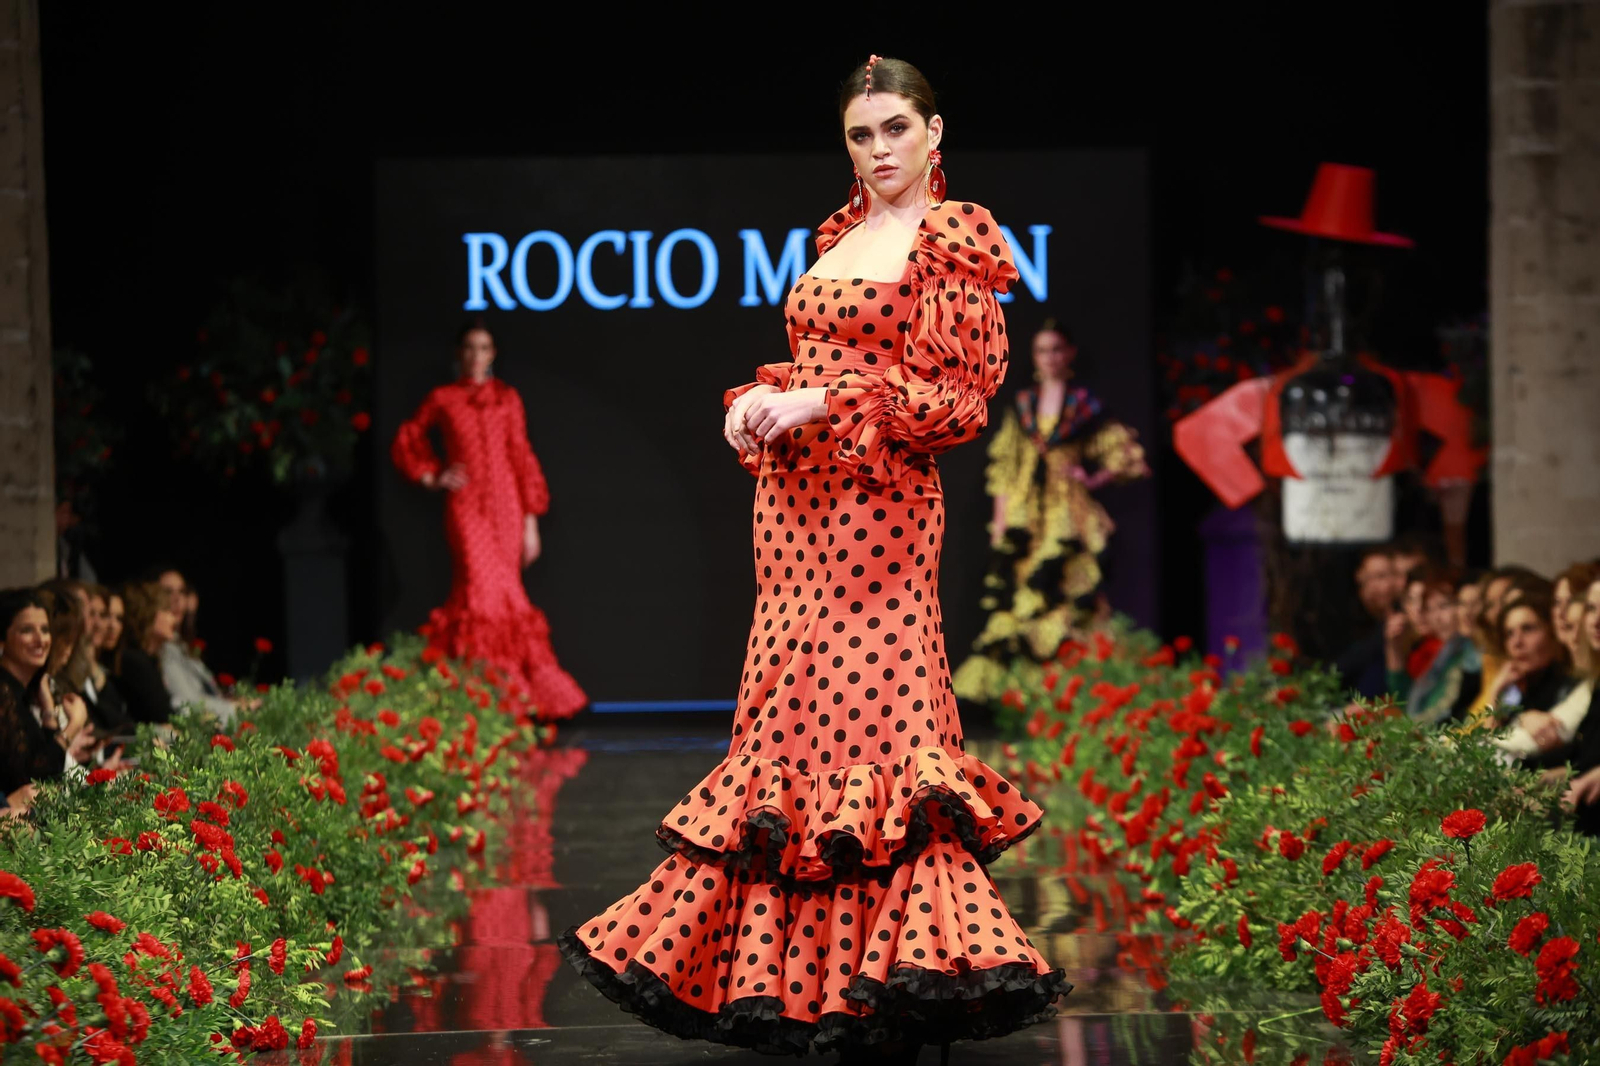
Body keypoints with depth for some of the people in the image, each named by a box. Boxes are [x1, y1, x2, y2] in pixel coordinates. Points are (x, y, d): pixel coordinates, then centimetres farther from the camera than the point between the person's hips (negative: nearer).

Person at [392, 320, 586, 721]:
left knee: (504, 594, -1)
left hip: (506, 504, 2)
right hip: (466, 507, -2)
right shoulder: (443, 399, 6)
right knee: (483, 588, -14)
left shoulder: (507, 399, 10)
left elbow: (521, 458, 8)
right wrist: (432, 477, 5)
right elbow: (406, 441, 18)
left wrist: (531, 522, 5)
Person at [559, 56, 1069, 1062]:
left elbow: (962, 398, -10)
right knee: (791, 714, 7)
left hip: (876, 507, -7)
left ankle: (884, 975, -8)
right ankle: (782, 960, 13)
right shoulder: (840, 235, 17)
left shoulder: (955, 240, -5)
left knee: (867, 710, -10)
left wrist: (821, 404, -16)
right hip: (797, 500, 7)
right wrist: (761, 397, 3)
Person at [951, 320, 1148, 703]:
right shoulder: (1021, 407, 12)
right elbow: (1004, 467, 13)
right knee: (1010, 594, -5)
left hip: (1067, 516, -3)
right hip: (1024, 516, 3)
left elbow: (1123, 455, 6)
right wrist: (1000, 520, 5)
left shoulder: (1084, 407, 5)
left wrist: (1093, 480, -9)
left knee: (1063, 595, -11)